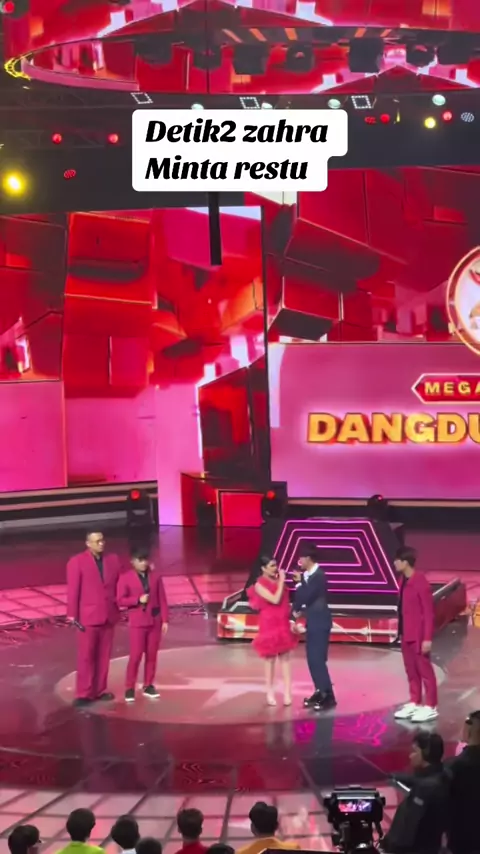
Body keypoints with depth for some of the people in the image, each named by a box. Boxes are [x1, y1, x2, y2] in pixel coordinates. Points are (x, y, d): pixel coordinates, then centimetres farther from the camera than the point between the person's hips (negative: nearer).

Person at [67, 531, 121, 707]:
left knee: (104, 656, 10)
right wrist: (72, 614, -10)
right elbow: (73, 590, -8)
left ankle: (100, 690, 19)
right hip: (88, 616, -4)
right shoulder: (77, 562, -6)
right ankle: (84, 694, 6)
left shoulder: (113, 560, 7)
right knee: (86, 657, 0)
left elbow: (118, 585, 12)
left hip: (109, 616, 4)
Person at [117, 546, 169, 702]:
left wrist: (165, 620, 1)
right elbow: (120, 600, -7)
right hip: (137, 622, -3)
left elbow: (162, 599, 5)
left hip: (155, 621, 3)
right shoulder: (125, 578, -3)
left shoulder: (156, 576, 5)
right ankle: (129, 688, 3)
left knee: (152, 655, 7)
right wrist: (138, 600, -18)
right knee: (135, 655, -5)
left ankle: (148, 686, 17)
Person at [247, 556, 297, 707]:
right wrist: (281, 581, -18)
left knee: (285, 659, 5)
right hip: (269, 625, -5)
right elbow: (275, 600, -22)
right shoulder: (260, 585, -12)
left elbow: (285, 600, 11)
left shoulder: (277, 579, 5)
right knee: (270, 660, 4)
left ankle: (287, 693, 8)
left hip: (283, 624, 6)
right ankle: (270, 694, 14)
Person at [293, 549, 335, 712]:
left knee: (318, 659, -9)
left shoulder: (318, 576, -18)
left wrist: (300, 582, -6)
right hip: (313, 621, 10)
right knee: (313, 658, 13)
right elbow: (302, 596, 14)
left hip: (320, 622, -10)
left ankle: (328, 697, -4)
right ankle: (320, 692, 23)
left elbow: (306, 596, -21)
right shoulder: (308, 575, 11)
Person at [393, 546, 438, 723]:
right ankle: (414, 703, 25)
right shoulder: (404, 581, 7)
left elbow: (429, 612, -17)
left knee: (424, 670, 1)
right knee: (411, 670, 15)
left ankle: (430, 708, 9)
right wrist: (401, 632, 15)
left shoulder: (421, 583, -19)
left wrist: (427, 638, -18)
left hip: (418, 635, -8)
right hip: (406, 634, 8)